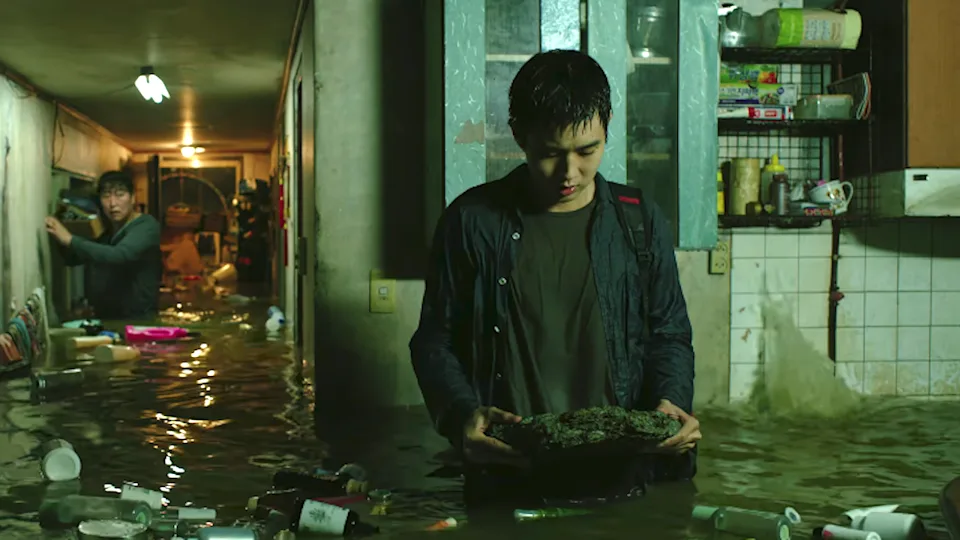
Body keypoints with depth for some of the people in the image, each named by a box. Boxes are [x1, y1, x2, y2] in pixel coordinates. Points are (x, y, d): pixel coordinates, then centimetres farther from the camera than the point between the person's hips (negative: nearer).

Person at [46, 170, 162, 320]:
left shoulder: (146, 226, -9)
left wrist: (70, 240, -24)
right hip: (104, 318, 6)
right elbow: (73, 259, 20)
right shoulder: (105, 231, 14)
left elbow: (119, 255, -26)